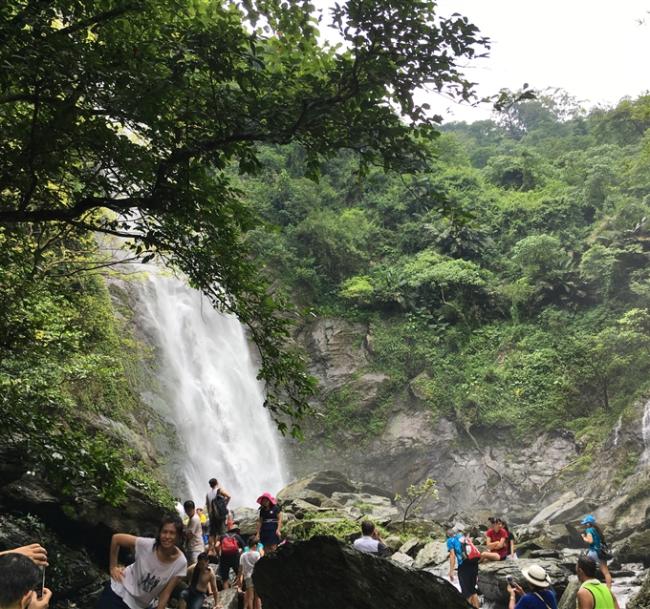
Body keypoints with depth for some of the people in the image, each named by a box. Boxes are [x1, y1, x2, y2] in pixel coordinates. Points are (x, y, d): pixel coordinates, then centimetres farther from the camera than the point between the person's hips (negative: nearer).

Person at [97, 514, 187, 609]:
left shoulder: (181, 563, -23)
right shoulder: (146, 544, -26)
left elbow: (166, 593, -13)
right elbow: (116, 538, -14)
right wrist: (113, 567, -8)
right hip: (119, 591, -2)